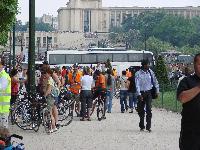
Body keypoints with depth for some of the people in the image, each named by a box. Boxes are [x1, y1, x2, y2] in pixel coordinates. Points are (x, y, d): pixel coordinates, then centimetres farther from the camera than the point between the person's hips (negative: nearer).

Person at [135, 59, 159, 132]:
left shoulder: (150, 72, 2)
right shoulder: (138, 74, -6)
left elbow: (155, 81, 12)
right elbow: (137, 85, -11)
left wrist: (157, 91, 12)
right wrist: (139, 94, -18)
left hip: (148, 93, 1)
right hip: (141, 93, -1)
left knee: (148, 109, -8)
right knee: (140, 110, 6)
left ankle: (148, 127, -7)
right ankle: (141, 126, 21)